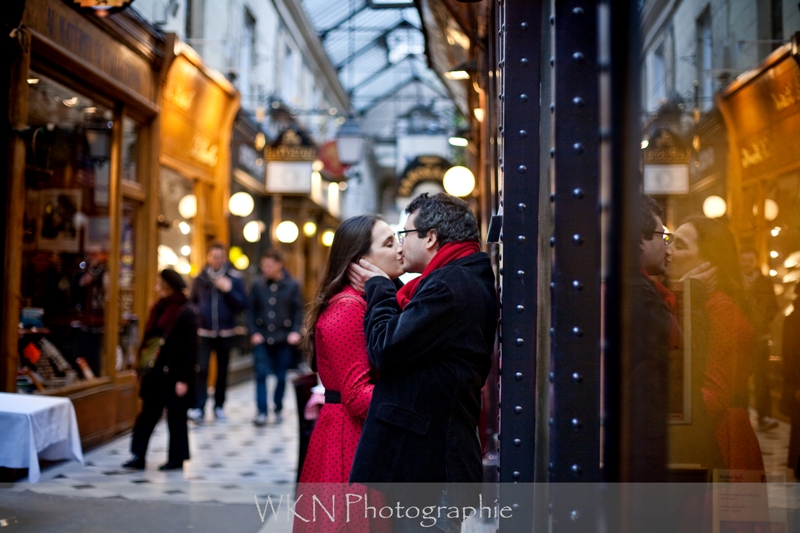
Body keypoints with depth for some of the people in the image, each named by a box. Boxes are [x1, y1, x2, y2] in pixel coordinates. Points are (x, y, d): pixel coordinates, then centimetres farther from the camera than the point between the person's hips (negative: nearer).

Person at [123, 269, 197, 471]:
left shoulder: (185, 312, -13)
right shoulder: (159, 308, 8)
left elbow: (191, 348, -15)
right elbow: (148, 338, 13)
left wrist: (183, 379, -17)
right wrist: (143, 366, 10)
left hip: (174, 373, -7)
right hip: (155, 371, 7)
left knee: (175, 416, 5)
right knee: (147, 414, 5)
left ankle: (176, 458, 17)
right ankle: (138, 456, 8)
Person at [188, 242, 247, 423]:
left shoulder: (234, 279, 2)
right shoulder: (199, 279, 5)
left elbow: (242, 304, -2)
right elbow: (191, 302, 16)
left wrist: (229, 290, -15)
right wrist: (195, 313, -4)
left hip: (225, 333, 1)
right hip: (204, 333, 0)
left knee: (222, 372, 10)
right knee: (202, 370, -11)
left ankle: (219, 406, 21)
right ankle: (199, 409, -13)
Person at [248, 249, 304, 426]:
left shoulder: (291, 286, -2)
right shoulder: (257, 285, 0)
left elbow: (298, 311, 1)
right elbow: (251, 311, 4)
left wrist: (295, 332, -9)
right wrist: (254, 332, -5)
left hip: (283, 339, 0)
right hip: (262, 339, 0)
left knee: (281, 377, 8)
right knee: (261, 374, -7)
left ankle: (278, 409, 23)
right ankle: (262, 412, -4)